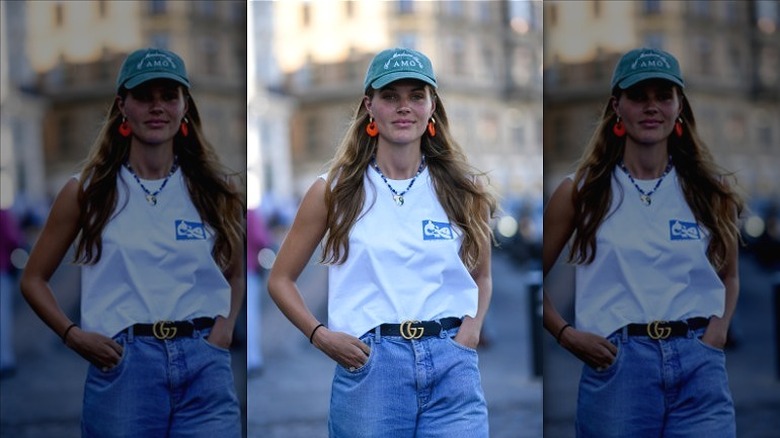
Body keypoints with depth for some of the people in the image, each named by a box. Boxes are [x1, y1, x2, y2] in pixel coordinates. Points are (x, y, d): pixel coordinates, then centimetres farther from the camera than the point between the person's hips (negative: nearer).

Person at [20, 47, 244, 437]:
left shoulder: (214, 190, 9)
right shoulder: (87, 191, 5)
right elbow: (33, 279, 10)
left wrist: (225, 326, 3)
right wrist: (73, 335, -5)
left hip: (204, 365, 1)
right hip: (123, 365, -1)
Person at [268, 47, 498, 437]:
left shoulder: (464, 189, 8)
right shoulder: (334, 191, 4)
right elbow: (280, 279, 10)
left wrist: (472, 327, 2)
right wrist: (319, 335, -5)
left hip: (453, 368, 1)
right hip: (370, 368, -1)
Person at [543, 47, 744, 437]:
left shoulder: (711, 190, 8)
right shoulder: (581, 191, 4)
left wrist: (719, 328, 3)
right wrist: (566, 334, -6)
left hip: (700, 366, 1)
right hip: (616, 366, -1)